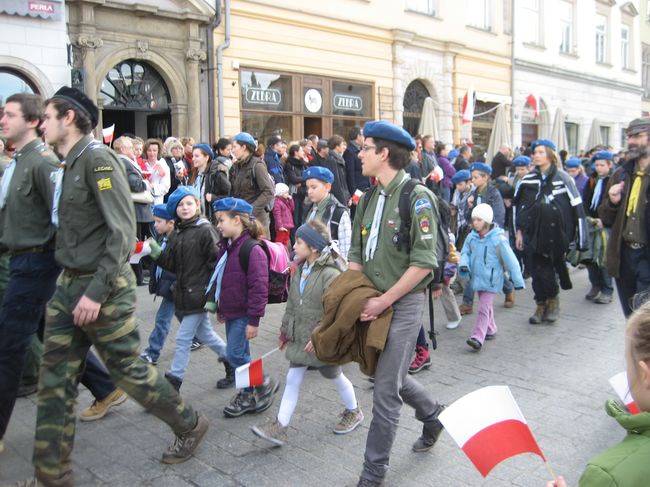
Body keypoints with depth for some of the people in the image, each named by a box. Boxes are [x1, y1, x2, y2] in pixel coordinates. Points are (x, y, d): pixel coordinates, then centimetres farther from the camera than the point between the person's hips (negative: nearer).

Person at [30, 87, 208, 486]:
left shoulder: (97, 158, -14)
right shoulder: (70, 165, 13)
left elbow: (123, 231, -21)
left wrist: (97, 291, -23)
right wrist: (73, 284, 8)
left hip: (103, 288, -8)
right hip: (70, 285, 8)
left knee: (129, 370, 4)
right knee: (55, 381, 8)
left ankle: (191, 426, 27)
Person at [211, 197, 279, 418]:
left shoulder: (252, 250, -22)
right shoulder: (226, 246, 8)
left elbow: (258, 288, -23)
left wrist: (254, 320, -21)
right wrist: (219, 308, 23)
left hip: (243, 314, -9)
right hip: (230, 312, 9)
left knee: (235, 354, -6)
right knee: (239, 354, 16)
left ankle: (265, 384, 14)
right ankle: (247, 394, 29)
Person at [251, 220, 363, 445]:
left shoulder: (330, 274, -23)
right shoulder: (299, 269, 3)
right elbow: (292, 304, 12)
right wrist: (285, 331, 16)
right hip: (300, 338, 7)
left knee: (336, 377, 14)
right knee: (292, 379, 6)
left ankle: (353, 412, 39)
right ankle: (279, 427, 11)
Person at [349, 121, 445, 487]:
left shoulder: (417, 197, -14)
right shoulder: (369, 200, 10)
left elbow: (424, 262, -19)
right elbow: (357, 254, 13)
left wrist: (384, 301, -18)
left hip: (404, 303, -8)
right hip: (374, 303, 8)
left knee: (386, 389, -2)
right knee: (390, 373, 20)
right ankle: (433, 414, 46)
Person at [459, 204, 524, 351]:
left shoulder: (498, 239, -18)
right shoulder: (472, 237, -3)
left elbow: (510, 261, -13)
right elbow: (465, 253, 9)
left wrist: (518, 281, -10)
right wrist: (464, 264, -14)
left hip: (491, 280, -6)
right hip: (478, 278, 6)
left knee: (484, 309, -10)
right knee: (487, 306, 21)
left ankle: (478, 338, -12)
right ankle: (490, 330, 38)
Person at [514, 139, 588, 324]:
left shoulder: (563, 178, -3)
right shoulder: (528, 179, 6)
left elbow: (577, 208, -3)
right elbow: (518, 207, 12)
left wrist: (579, 239, -5)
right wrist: (519, 232, 8)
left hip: (555, 234, -3)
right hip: (533, 234, 3)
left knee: (548, 269, -1)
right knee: (536, 269, 3)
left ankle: (553, 300, 24)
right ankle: (541, 305, 18)